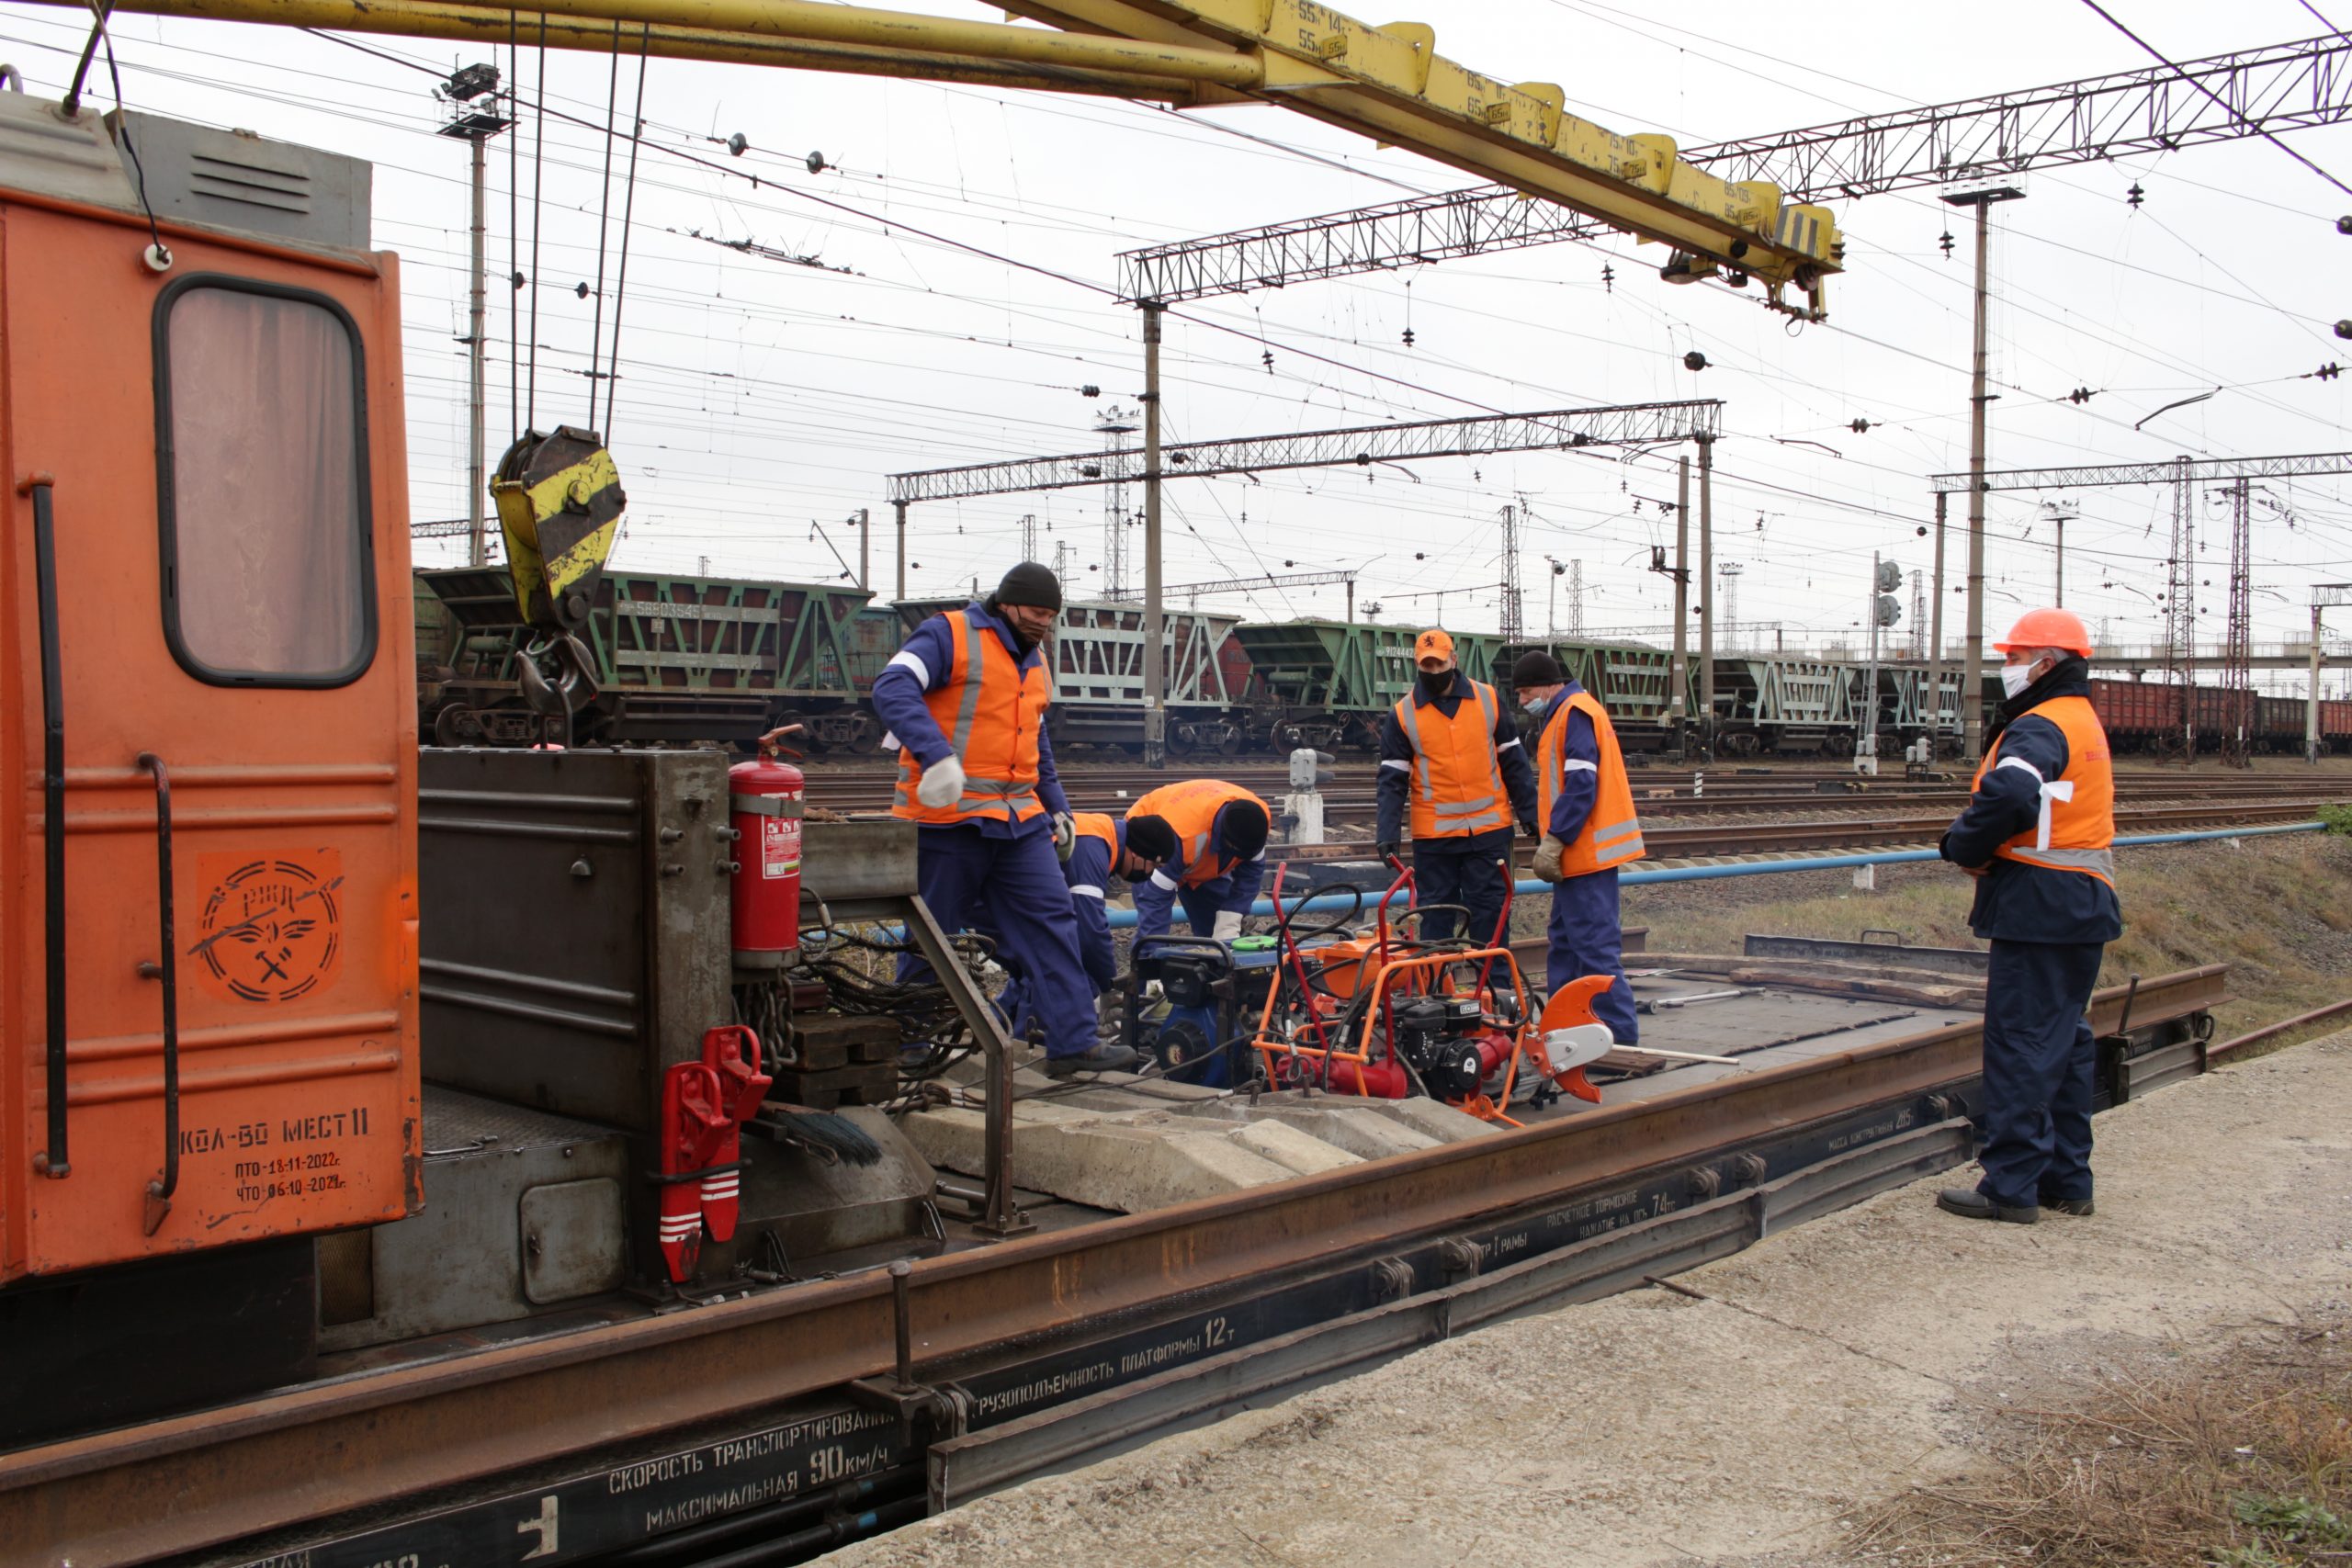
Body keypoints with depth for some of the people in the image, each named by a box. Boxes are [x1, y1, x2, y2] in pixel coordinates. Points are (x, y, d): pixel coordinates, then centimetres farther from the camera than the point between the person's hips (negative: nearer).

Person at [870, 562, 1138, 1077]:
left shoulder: (1035, 662, 19)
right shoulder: (949, 635, -7)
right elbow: (892, 688, -23)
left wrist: (1057, 805, 22)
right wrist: (936, 754, -35)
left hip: (1019, 821, 7)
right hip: (946, 819, -7)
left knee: (1052, 919, 0)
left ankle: (1072, 1043, 3)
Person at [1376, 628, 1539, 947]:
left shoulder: (1488, 699, 4)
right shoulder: (1402, 714, 0)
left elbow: (1513, 761, 9)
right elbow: (1392, 779, 0)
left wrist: (1528, 813, 7)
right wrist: (1388, 833, -9)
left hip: (1490, 829, 1)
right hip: (1433, 836, 0)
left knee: (1490, 913, 4)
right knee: (1436, 917, 6)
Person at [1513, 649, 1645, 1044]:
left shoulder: (1575, 713, -13)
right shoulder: (1565, 713, 19)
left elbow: (1581, 784, -21)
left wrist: (1553, 841, -21)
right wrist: (1555, 844, 17)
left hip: (1586, 850, -11)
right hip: (1580, 853, 11)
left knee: (1595, 945, -10)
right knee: (1563, 942, 15)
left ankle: (1621, 1037, -8)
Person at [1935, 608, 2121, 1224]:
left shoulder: (2040, 727, -15)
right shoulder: (2086, 724, 18)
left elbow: (2006, 796, -33)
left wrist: (1965, 847, -15)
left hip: (2038, 909, -10)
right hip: (2085, 905, 10)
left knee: (2020, 1044, -5)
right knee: (2064, 1041, 15)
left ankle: (2012, 1186, -2)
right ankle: (2067, 1180, 22)